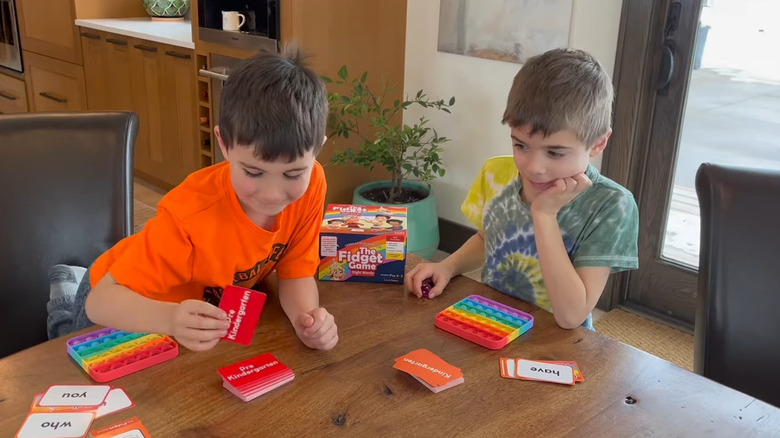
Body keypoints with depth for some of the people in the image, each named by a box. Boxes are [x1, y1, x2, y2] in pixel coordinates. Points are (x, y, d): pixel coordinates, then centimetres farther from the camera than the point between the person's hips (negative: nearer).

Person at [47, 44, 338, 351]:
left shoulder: (311, 184, -27)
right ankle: (65, 323, 33)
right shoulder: (190, 215, -41)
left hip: (203, 304, 5)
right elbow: (101, 301, -40)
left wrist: (307, 317, -38)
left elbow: (296, 273, -17)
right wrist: (173, 319, -58)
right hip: (125, 303, -4)